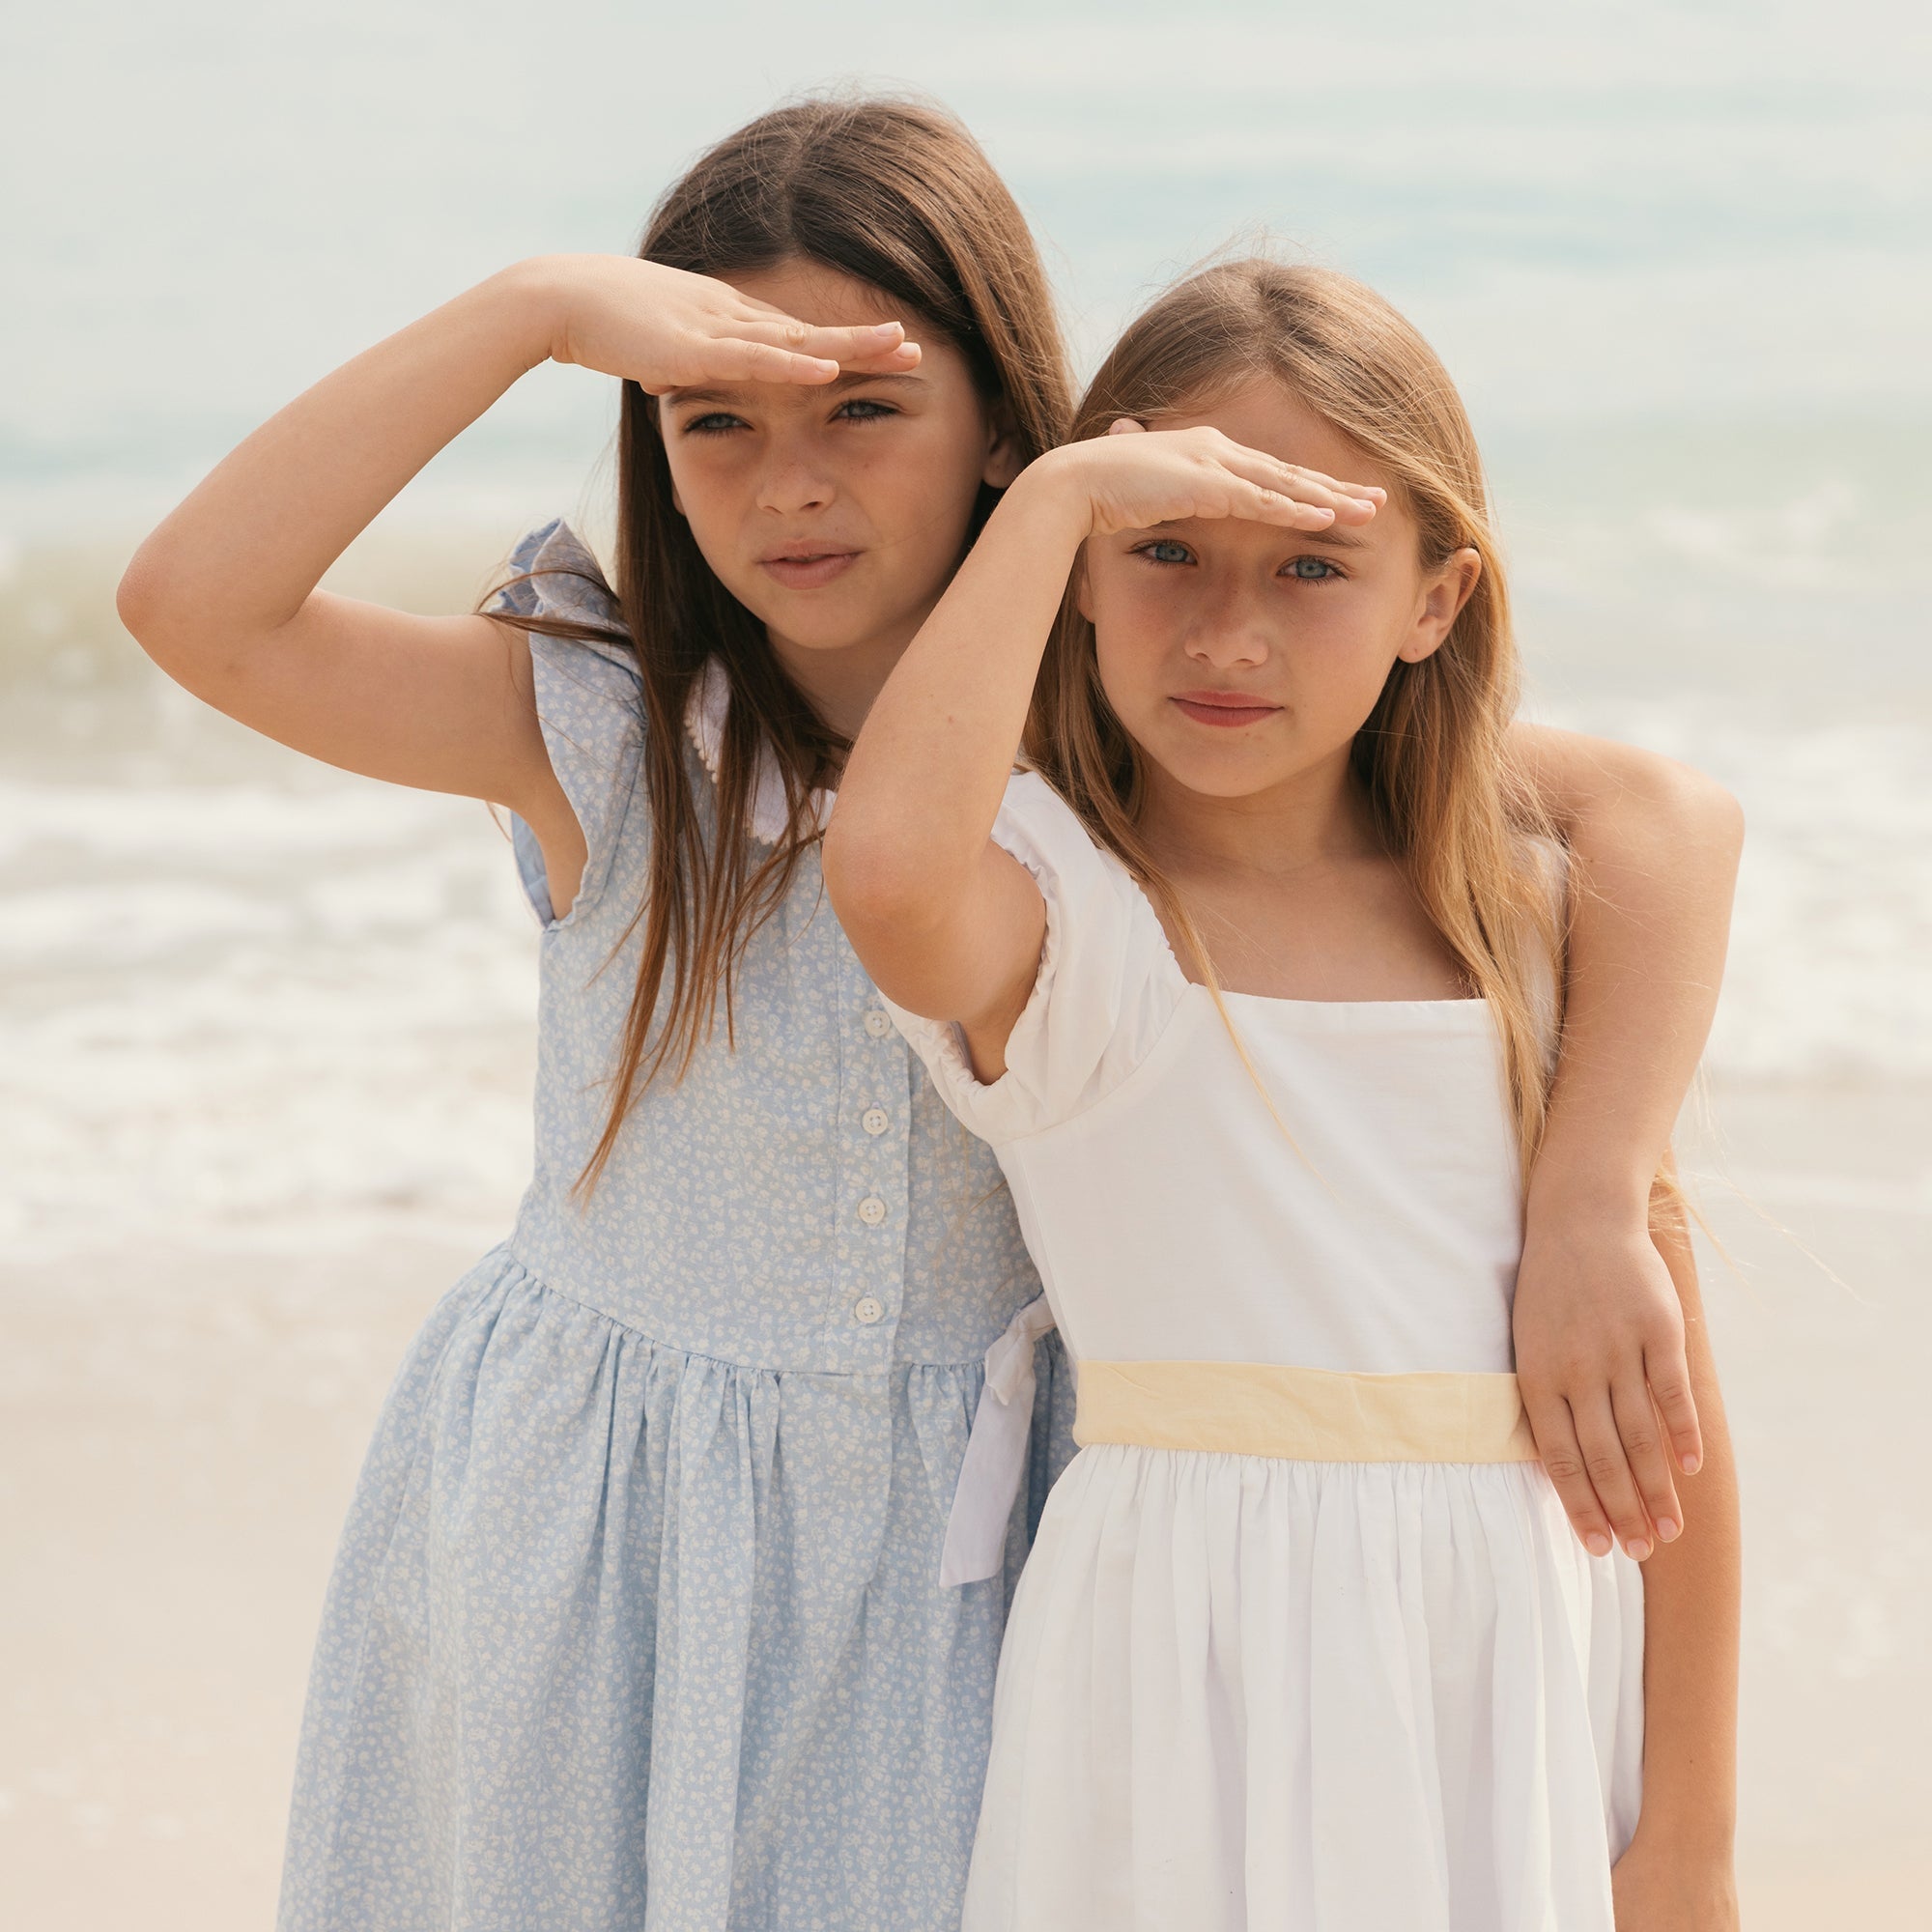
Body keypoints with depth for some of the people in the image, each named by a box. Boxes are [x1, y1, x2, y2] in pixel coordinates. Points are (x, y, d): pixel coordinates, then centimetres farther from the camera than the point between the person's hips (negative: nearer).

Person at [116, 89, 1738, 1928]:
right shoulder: (603, 735, -10)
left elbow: (1661, 811, -14)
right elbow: (193, 602, -24)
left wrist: (1587, 1211, -26)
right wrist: (537, 306, -26)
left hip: (951, 1548, 0)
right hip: (587, 1549, 0)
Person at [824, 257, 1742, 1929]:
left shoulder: (1538, 919, 4)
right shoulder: (1048, 899, -5)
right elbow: (885, 866, -32)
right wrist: (1054, 495, -20)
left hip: (1520, 1663, 3)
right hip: (1196, 1666, -3)